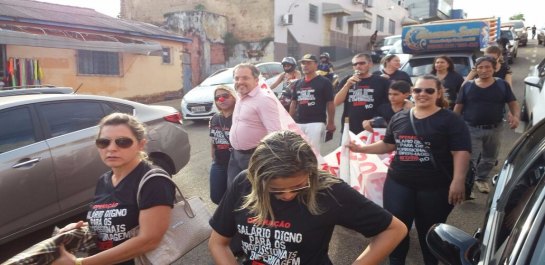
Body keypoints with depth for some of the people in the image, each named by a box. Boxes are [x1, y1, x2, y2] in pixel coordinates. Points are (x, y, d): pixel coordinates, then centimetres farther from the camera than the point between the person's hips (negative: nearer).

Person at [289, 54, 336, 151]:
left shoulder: (324, 82, -2)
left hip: (316, 123, -6)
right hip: (298, 123, 6)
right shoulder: (298, 83, 16)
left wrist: (331, 122, -7)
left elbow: (330, 103, -3)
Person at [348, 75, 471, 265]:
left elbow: (461, 152, -11)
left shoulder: (450, 120, -4)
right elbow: (387, 145, 18)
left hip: (435, 187, -3)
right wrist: (361, 148, 10)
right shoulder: (399, 118, 8)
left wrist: (457, 182, -21)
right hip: (398, 183, 3)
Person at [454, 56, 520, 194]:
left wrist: (516, 116, -19)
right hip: (471, 129, -2)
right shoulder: (467, 86, -1)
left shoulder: (503, 85, 2)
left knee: (490, 158, 17)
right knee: (471, 159, -8)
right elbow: (458, 108, 2)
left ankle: (482, 179, 39)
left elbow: (514, 104, 2)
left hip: (494, 129, 3)